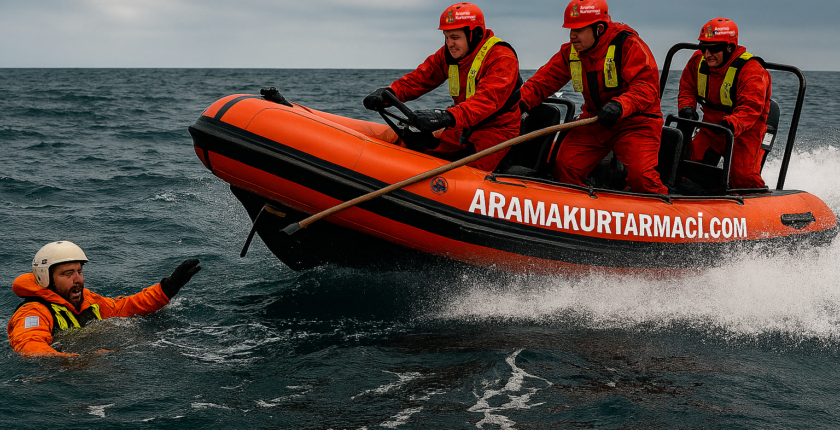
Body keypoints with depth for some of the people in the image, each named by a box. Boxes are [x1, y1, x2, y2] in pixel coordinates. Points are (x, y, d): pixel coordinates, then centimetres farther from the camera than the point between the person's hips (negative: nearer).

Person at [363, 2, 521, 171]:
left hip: (498, 130, -7)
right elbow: (421, 78, -2)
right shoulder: (448, 54, 4)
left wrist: (448, 117, -52)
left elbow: (487, 99, -36)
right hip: (463, 128, 7)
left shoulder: (502, 58, -21)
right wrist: (389, 93, -23)